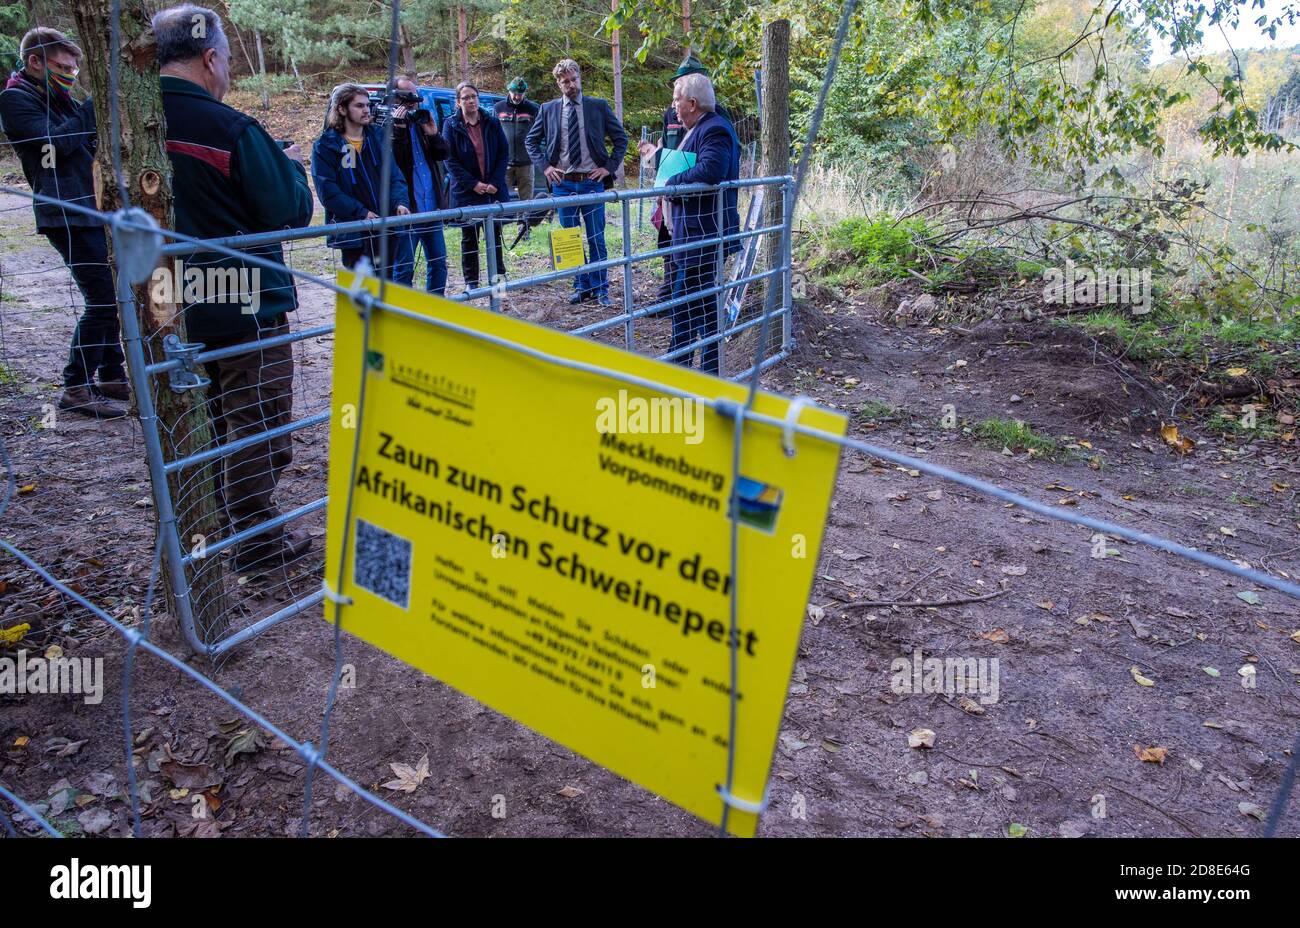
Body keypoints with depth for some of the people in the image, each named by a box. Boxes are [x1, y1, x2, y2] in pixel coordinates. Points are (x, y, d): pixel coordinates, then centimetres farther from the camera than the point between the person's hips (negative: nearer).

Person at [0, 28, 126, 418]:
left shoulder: (55, 96, 18)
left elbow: (90, 141, 22)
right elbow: (57, 142, -18)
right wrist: (94, 106, -10)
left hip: (96, 209, 9)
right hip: (67, 216, -9)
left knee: (113, 296, 11)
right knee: (102, 300, -11)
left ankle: (111, 377, 21)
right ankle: (76, 388, -2)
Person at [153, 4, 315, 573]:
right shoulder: (231, 129, -19)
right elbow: (291, 213, -16)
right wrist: (291, 165, 4)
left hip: (174, 306, 6)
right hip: (247, 307, -6)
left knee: (204, 423, 20)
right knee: (256, 425, 6)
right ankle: (257, 541, 14)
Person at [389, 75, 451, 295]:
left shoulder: (421, 121, 11)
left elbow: (443, 153, 11)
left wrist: (433, 134, -6)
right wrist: (399, 129, -23)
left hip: (432, 208, 7)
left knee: (438, 264, 13)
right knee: (404, 268, -1)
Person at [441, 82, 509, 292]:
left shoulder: (492, 122, 4)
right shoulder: (451, 125, -2)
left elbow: (504, 153, 3)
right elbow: (450, 159, -5)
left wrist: (495, 182, -8)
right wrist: (473, 184, -14)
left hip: (494, 189, 2)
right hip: (466, 192, -2)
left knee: (495, 234, 10)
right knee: (469, 237, 5)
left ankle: (498, 275, 22)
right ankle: (471, 281, 14)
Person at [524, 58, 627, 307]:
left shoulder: (598, 106, 2)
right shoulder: (548, 109, 5)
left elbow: (621, 138, 8)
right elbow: (530, 141, 14)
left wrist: (609, 167, -1)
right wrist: (544, 166, 1)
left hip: (592, 182, -2)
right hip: (563, 183, 2)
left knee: (596, 239, 1)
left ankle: (600, 289, 10)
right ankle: (582, 287, 18)